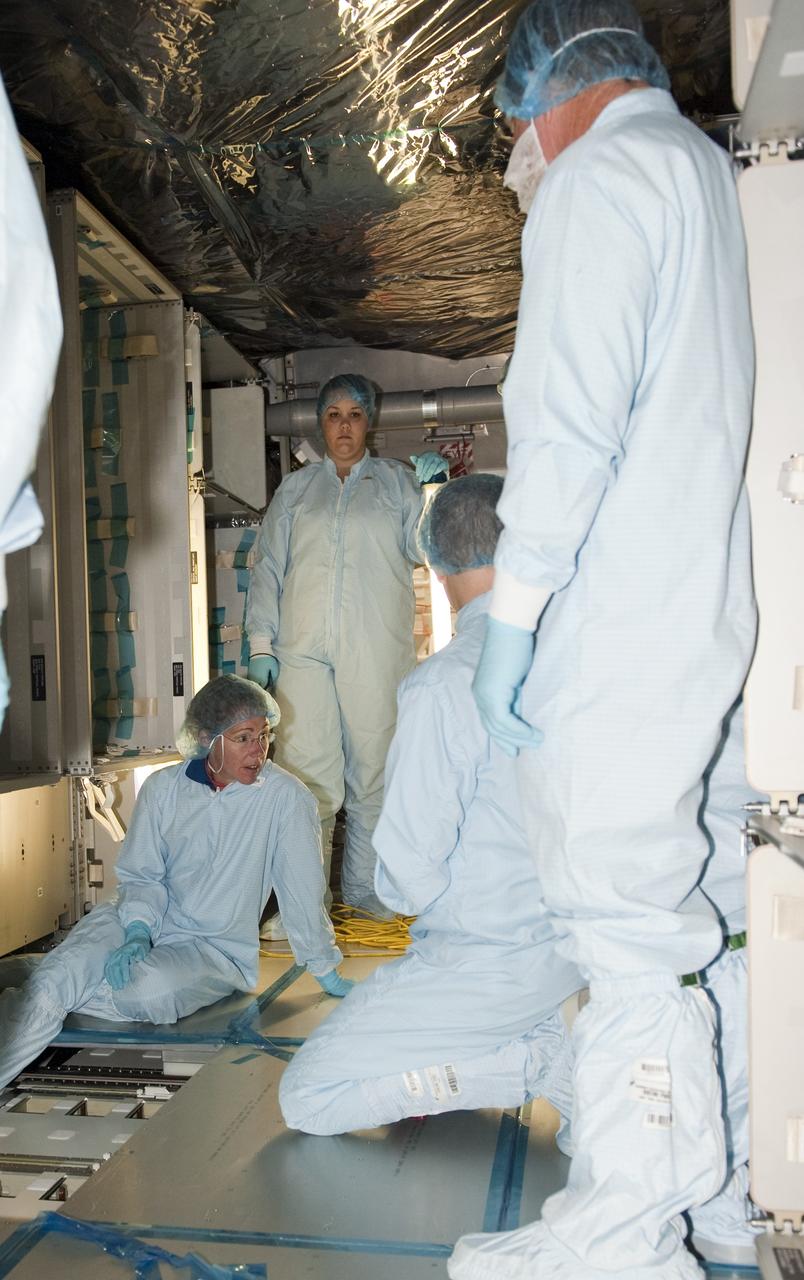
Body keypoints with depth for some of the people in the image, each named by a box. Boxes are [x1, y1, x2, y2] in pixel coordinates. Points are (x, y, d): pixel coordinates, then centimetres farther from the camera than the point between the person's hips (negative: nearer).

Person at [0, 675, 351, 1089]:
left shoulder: (286, 797, -14)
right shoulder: (163, 788, -4)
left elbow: (302, 889, -7)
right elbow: (142, 875, 3)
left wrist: (326, 971, 2)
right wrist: (137, 934, -16)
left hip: (217, 948, -2)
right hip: (149, 922, 2)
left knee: (149, 991, -33)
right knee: (53, 981, -27)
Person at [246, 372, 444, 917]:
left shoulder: (395, 480, 15)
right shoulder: (295, 488, 19)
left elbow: (421, 548, 5)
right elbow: (268, 566, 15)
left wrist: (430, 490, -12)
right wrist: (261, 643, 5)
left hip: (376, 652, 0)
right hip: (304, 651, 1)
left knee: (373, 768, 3)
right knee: (306, 771, -5)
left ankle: (364, 885, 16)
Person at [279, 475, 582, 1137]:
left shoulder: (445, 684, -25)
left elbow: (411, 865, -20)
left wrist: (412, 892, 3)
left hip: (489, 956, -8)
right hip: (581, 943, 8)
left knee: (306, 1100, 6)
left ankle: (544, 1058, -4)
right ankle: (557, 1034, 11)